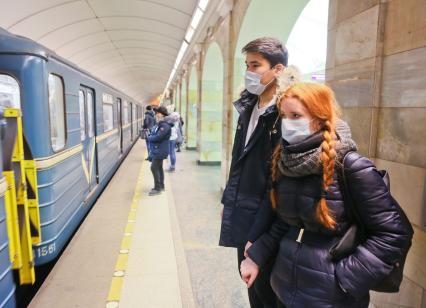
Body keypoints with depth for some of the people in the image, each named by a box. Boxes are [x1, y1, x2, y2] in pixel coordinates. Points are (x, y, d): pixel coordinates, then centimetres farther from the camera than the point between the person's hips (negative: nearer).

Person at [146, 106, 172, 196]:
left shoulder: (165, 126, -20)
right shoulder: (158, 125, 12)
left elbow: (158, 137, -26)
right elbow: (153, 134, 19)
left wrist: (149, 138, -9)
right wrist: (150, 137, -2)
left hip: (160, 151, -10)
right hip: (157, 150, 10)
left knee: (154, 168, -9)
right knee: (159, 168, 17)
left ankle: (157, 188, -3)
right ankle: (161, 186, 29)